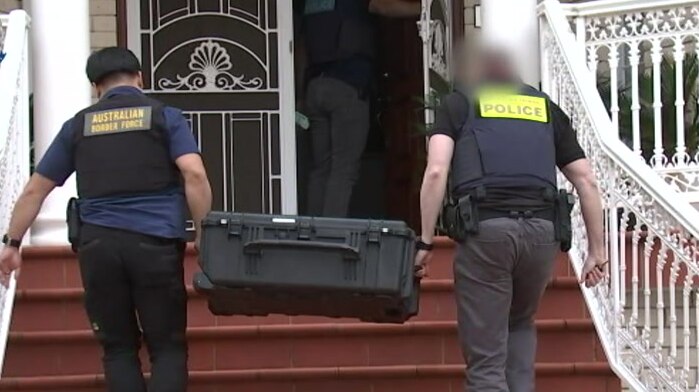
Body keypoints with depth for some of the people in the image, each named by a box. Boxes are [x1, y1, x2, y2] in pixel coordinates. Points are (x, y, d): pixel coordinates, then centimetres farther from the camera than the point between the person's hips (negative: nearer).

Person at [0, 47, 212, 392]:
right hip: (155, 243, -2)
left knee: (119, 348, 11)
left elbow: (35, 189, 17)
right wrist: (204, 236, -4)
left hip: (98, 244, 2)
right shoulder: (165, 117, 9)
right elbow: (194, 174, -7)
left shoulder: (79, 125, 16)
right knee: (168, 346, 5)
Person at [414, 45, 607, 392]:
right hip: (542, 231, 3)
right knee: (520, 324, 28)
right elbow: (587, 182, 18)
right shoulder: (546, 108, 24)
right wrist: (597, 251, 21)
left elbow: (436, 172, 0)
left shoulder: (458, 104, 16)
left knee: (485, 358, 2)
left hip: (485, 229, -3)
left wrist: (425, 242, 2)